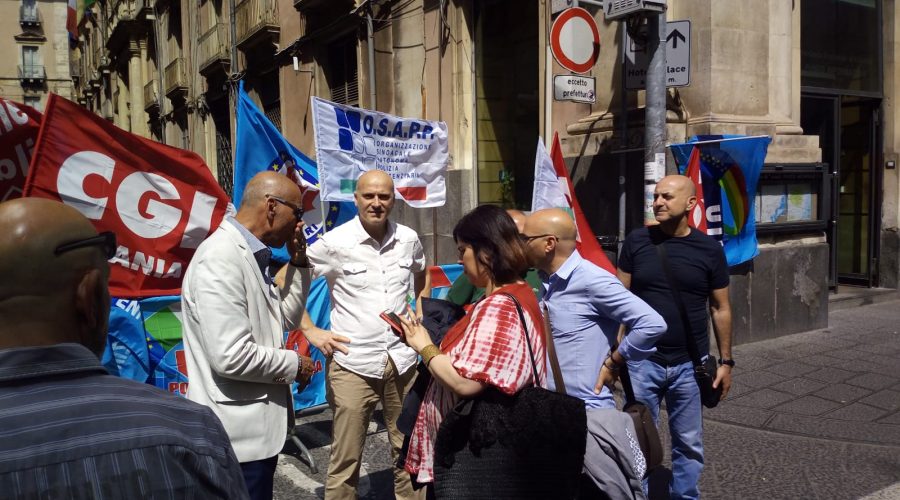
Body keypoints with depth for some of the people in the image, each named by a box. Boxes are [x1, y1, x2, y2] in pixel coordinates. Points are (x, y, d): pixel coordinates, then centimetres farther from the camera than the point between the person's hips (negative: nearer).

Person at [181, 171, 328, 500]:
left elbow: (286, 320, 18)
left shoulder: (252, 258, 9)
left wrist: (298, 264, 6)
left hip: (257, 425, 10)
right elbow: (231, 357, -28)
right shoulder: (221, 258, -22)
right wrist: (294, 365, -12)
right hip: (238, 432, -10)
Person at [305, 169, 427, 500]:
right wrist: (310, 330, -8)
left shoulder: (408, 239, 2)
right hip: (353, 364, -4)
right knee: (346, 459, 3)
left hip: (402, 360, 4)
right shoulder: (335, 243, -10)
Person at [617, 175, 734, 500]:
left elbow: (720, 308, 5)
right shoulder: (637, 241, -3)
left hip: (690, 364, 1)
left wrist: (726, 361, 5)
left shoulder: (709, 249, -2)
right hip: (642, 361, 0)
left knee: (689, 443, 13)